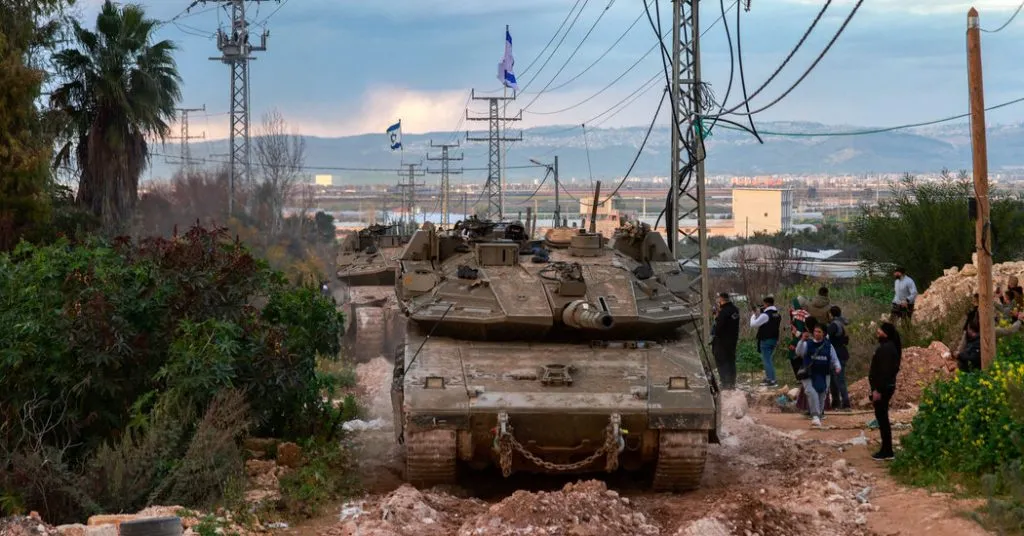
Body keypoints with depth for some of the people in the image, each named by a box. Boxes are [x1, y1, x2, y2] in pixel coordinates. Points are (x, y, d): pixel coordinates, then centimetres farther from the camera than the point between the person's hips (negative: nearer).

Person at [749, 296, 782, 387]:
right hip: (774, 339, 8)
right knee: (768, 359, 20)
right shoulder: (778, 315, 9)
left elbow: (753, 324, -16)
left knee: (767, 360, -5)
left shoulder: (765, 315, -17)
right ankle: (768, 378, 24)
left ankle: (772, 380, -11)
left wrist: (753, 316, 5)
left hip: (766, 340, -8)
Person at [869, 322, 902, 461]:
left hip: (883, 388, -11)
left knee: (882, 418, -6)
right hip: (885, 387, 11)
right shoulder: (887, 346, 14)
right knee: (882, 418, 14)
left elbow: (884, 371, -24)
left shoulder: (886, 349, -18)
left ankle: (887, 451, -3)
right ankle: (886, 450, 19)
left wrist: (877, 390, -24)